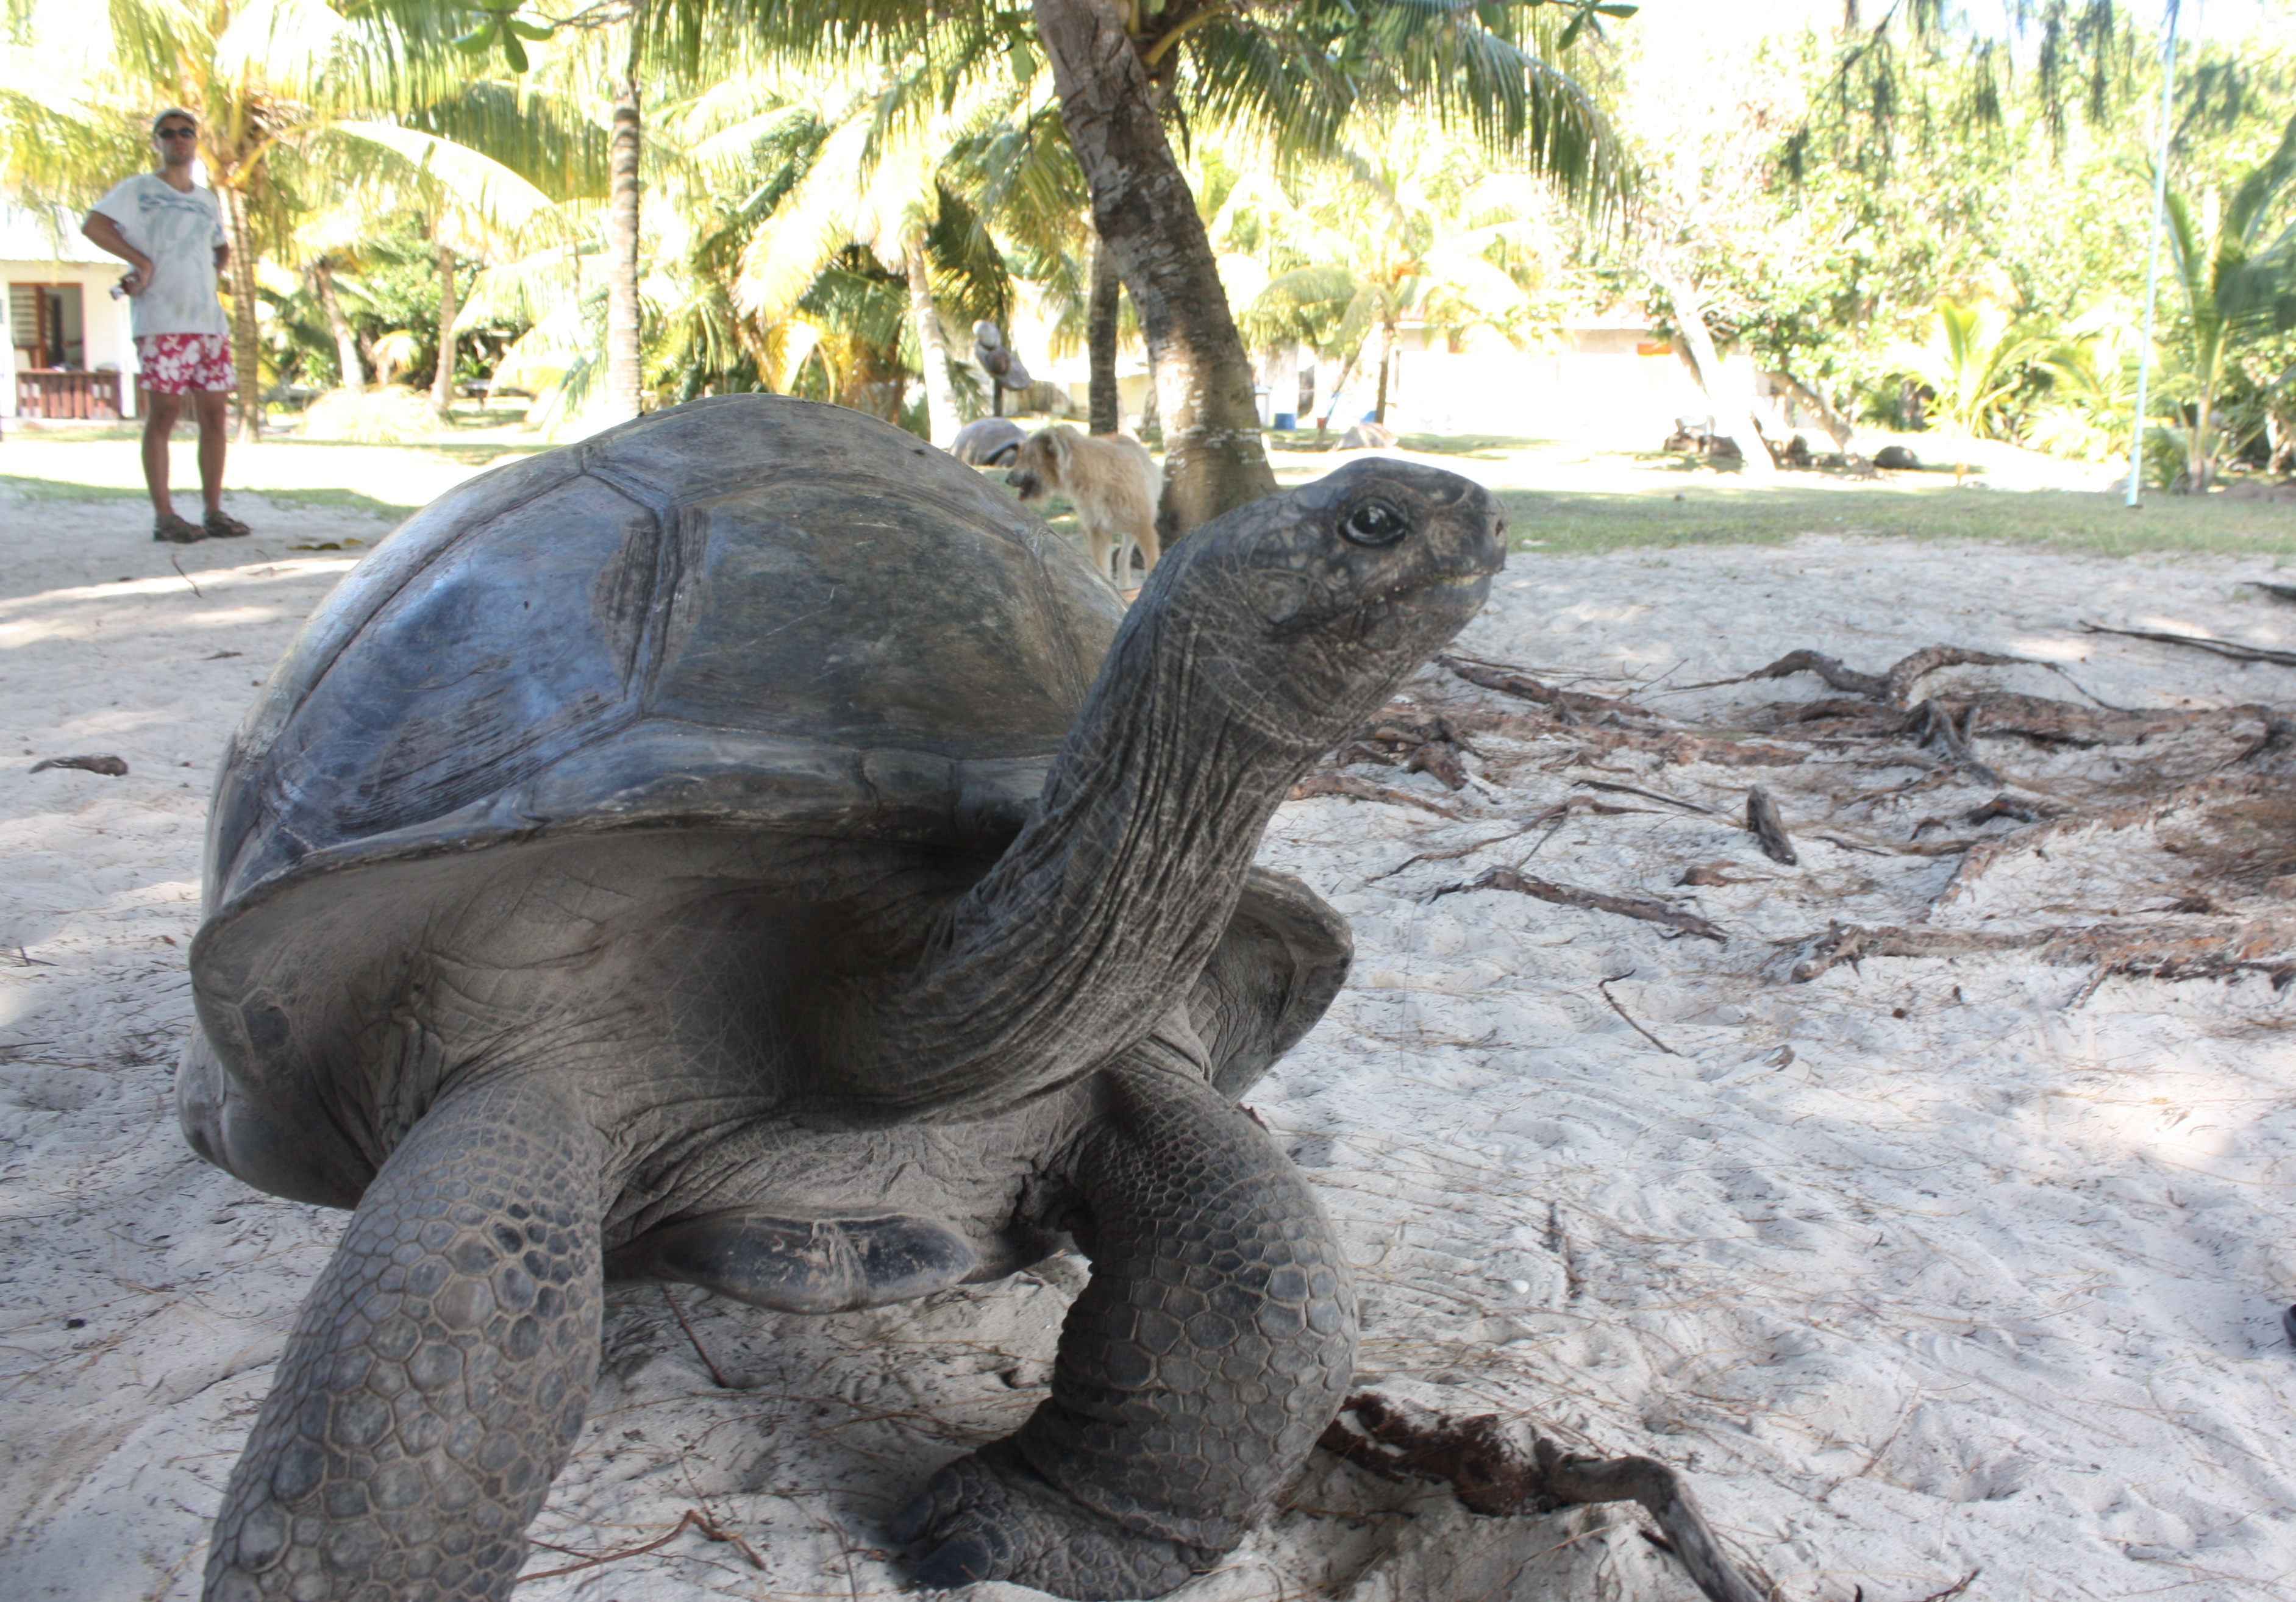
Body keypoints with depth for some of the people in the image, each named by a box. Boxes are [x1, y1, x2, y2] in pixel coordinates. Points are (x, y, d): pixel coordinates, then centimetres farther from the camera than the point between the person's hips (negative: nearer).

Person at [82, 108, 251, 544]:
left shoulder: (207, 200, 20)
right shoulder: (138, 189, 4)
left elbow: (222, 249, 32)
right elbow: (93, 225, -7)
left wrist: (208, 271, 12)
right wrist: (142, 262, -12)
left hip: (210, 321, 6)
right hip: (162, 322, -5)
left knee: (213, 415, 3)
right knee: (164, 414, -6)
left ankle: (214, 511, 8)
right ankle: (164, 516, -4)